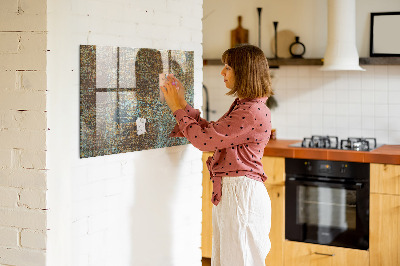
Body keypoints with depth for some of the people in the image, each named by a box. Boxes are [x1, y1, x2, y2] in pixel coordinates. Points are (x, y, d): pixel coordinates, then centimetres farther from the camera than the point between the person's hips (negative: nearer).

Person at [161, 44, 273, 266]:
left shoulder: (253, 112, -20)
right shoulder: (242, 106, 14)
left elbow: (204, 139, -19)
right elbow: (211, 132, 18)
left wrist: (178, 108, -7)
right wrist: (182, 104, 15)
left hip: (241, 194, -10)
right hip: (228, 192, 10)